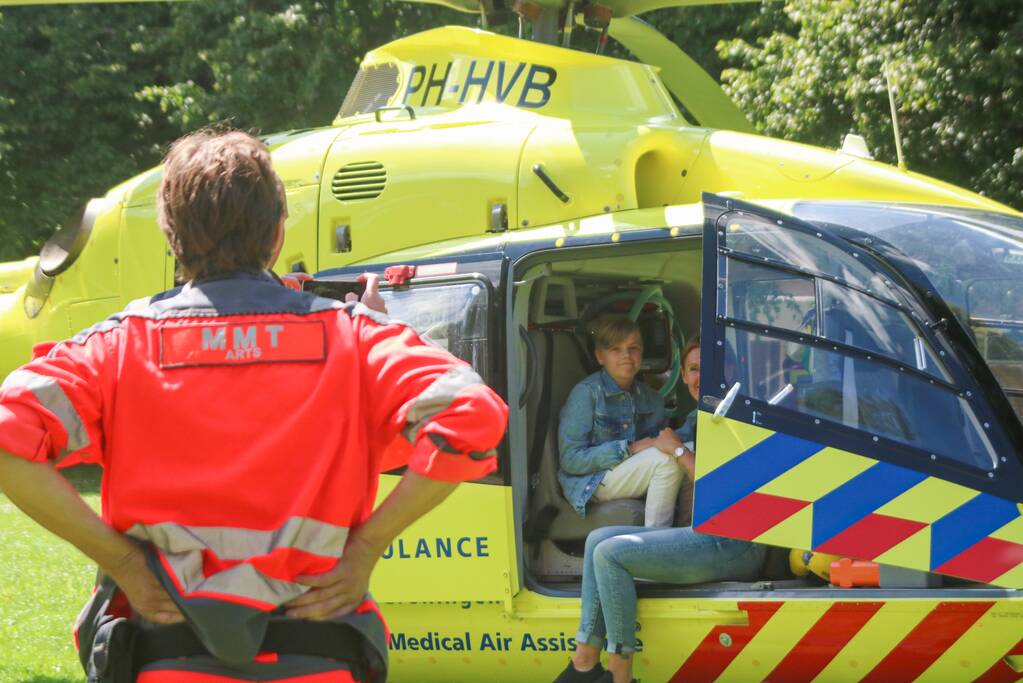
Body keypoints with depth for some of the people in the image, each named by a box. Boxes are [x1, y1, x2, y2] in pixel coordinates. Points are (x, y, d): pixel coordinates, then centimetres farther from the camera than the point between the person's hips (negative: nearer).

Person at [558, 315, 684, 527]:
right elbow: (570, 459, -14)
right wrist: (630, 448, -19)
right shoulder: (586, 393, -9)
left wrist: (666, 442, -14)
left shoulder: (650, 398, 10)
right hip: (589, 484, -6)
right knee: (666, 460, -26)